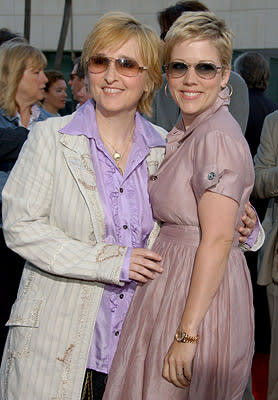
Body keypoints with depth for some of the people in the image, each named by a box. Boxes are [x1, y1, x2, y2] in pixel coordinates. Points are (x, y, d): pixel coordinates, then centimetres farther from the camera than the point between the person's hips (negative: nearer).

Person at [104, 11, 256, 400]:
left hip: (203, 295, -9)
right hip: (172, 286, 9)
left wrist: (187, 334, -23)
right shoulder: (185, 133, 12)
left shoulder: (217, 138, -18)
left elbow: (217, 241, -23)